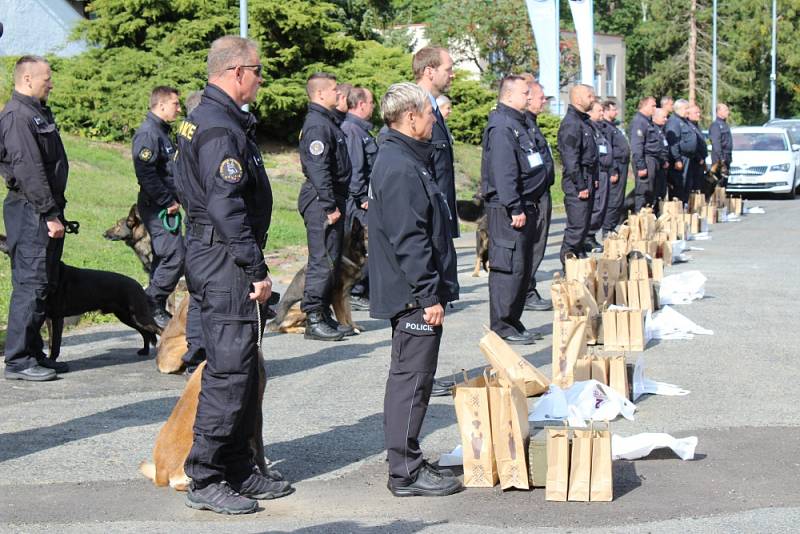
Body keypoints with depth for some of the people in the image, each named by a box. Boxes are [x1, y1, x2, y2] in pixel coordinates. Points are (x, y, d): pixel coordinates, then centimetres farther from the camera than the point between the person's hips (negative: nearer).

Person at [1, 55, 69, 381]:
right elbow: (28, 170, -21)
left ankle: (34, 354, 20)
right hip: (31, 211, -10)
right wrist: (49, 214, -21)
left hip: (45, 212, 10)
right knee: (30, 284, -9)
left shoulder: (38, 112, 18)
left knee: (45, 285, 13)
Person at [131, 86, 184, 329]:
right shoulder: (148, 133, -15)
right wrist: (168, 202, -19)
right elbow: (145, 173, -23)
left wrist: (174, 200, 14)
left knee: (163, 258, 13)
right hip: (157, 207, -11)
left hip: (167, 206, 11)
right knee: (175, 257, -13)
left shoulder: (163, 131, 18)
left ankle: (155, 309, 20)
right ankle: (152, 305, -6)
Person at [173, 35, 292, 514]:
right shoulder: (221, 128, -17)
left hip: (212, 256, 11)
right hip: (226, 260, -11)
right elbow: (227, 208, -23)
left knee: (243, 370, 15)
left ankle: (239, 470, 23)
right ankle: (206, 481, -1)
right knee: (230, 371, -7)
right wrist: (256, 269, -19)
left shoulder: (208, 118, 16)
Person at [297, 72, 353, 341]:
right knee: (323, 261, -9)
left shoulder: (329, 122, 18)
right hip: (322, 201, -11)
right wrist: (330, 206, -23)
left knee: (331, 260, 13)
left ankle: (324, 316, 19)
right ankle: (314, 319, -6)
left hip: (331, 201, 11)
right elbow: (318, 169, -22)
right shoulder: (317, 125, -15)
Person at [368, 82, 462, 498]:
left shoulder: (405, 160, 15)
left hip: (410, 293, 11)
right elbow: (409, 240, -23)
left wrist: (434, 290, 22)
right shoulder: (400, 169, -19)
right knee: (412, 378, -5)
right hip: (413, 295, -11)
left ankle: (404, 463, 24)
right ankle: (406, 472, 0)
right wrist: (430, 296, -21)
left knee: (408, 377, 16)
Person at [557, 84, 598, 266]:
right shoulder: (571, 123, -15)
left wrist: (593, 179, 17)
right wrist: (580, 186, -19)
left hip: (586, 182, 10)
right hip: (577, 183, -10)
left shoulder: (583, 121, 16)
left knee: (584, 225, 14)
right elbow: (570, 159, -19)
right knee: (577, 226, -9)